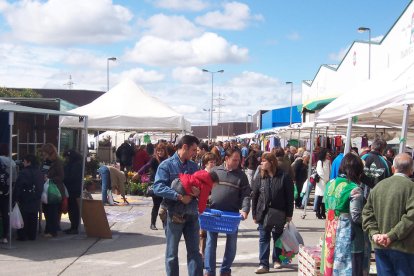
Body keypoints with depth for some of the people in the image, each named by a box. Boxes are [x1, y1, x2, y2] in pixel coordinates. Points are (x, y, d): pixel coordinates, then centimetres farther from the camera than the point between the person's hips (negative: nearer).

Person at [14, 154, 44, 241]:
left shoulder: (24, 173, -16)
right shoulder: (39, 173, 6)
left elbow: (18, 187, -17)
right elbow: (41, 186, 13)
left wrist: (15, 198, -12)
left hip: (25, 201, -6)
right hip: (35, 201, 6)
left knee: (23, 218, 3)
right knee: (33, 219, 12)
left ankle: (22, 236, 5)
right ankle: (32, 235, 16)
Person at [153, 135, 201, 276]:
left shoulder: (193, 166, 9)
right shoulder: (166, 165, -7)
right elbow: (158, 187, -19)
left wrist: (198, 190, -12)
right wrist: (179, 197, -26)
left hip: (192, 214, 4)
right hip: (174, 214, -4)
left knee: (194, 251, 7)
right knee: (172, 253, 10)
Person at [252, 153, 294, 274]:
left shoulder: (284, 177, -7)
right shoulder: (259, 178, 1)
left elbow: (289, 197, -5)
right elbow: (254, 197, 4)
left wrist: (289, 214, -6)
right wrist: (254, 215, 2)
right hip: (263, 213, 2)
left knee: (277, 237, 13)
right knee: (264, 239, 1)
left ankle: (277, 260, 30)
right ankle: (264, 264, 4)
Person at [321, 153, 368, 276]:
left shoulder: (330, 184, 6)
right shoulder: (354, 189, -15)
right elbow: (356, 217, -16)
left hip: (331, 234, 7)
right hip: (348, 235, -7)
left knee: (332, 265, 15)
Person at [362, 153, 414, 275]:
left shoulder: (378, 186, 7)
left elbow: (367, 212, 7)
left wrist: (374, 233, 0)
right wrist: (392, 235, -15)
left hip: (380, 246, 5)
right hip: (402, 247, -5)